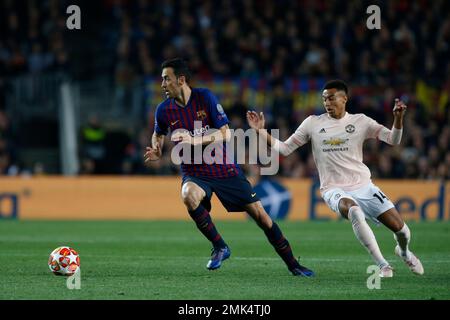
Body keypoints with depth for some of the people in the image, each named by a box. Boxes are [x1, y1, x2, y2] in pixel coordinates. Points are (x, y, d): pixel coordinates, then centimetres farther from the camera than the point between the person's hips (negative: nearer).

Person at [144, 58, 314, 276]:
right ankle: (219, 247, -16)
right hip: (195, 173, 1)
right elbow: (158, 134, 19)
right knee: (188, 195, -35)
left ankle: (293, 265, 13)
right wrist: (156, 153, -3)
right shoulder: (164, 110, -4)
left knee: (261, 215, -3)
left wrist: (194, 140, -25)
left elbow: (225, 134, -13)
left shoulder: (204, 97, -12)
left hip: (224, 168, -1)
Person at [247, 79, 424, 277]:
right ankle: (382, 265, -25)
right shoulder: (313, 123, 5)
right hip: (334, 189, -2)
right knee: (354, 211, -37)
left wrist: (398, 118, -21)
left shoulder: (360, 121, 4)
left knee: (398, 226, -7)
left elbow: (393, 140, -3)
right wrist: (261, 131, -4)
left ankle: (404, 252, 33)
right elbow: (284, 149, 8)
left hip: (363, 186, 2)